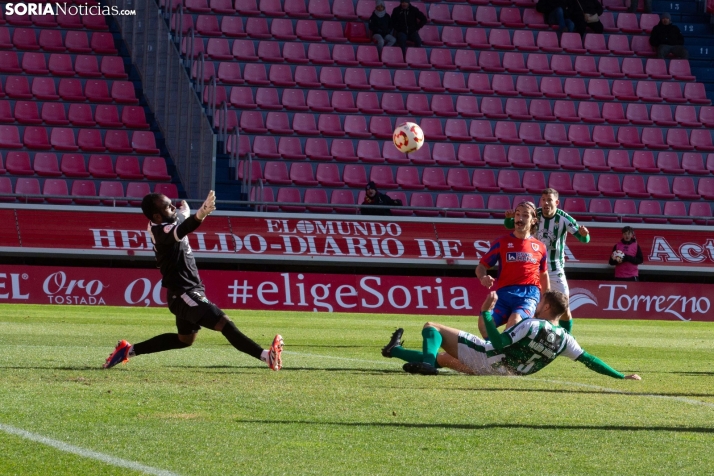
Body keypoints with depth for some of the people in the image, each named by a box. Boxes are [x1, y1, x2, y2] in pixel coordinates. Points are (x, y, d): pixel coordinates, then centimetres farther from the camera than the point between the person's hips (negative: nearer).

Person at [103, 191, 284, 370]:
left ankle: (129, 350, 33)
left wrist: (184, 209, 50)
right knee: (225, 324, -22)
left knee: (185, 339, 28)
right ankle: (266, 356, -35)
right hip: (184, 295, -11)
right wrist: (200, 215, -64)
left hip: (187, 293, 11)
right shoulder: (161, 231, -24)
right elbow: (180, 231, -47)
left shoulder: (170, 220, 4)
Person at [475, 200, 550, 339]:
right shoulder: (501, 243, 11)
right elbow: (481, 266, 10)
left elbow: (544, 275, 26)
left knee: (514, 321, -34)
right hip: (504, 293, 1)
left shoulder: (539, 247, 14)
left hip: (529, 294, -1)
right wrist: (483, 278, -14)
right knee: (484, 323, -25)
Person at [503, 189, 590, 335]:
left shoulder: (564, 219, -16)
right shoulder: (534, 215, -8)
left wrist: (584, 234, -43)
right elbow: (509, 225, 0)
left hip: (555, 269, -2)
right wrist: (509, 217, -23)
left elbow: (584, 239, -19)